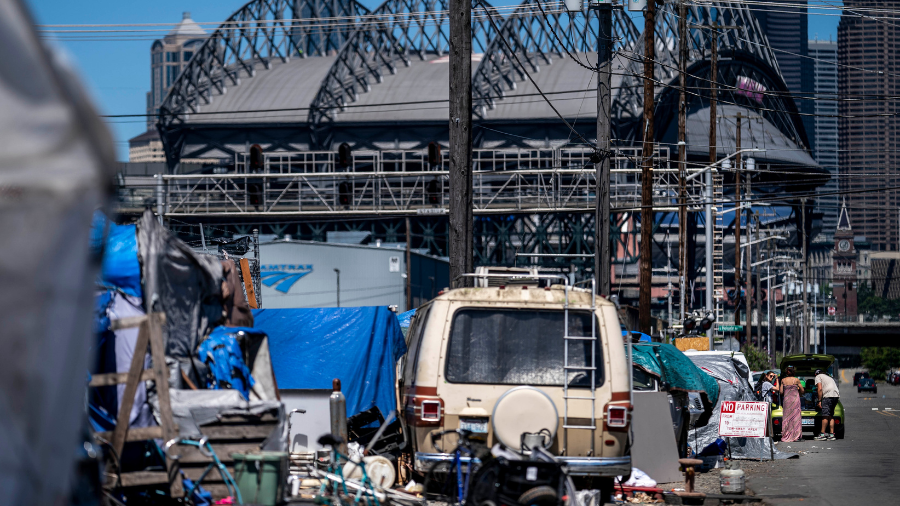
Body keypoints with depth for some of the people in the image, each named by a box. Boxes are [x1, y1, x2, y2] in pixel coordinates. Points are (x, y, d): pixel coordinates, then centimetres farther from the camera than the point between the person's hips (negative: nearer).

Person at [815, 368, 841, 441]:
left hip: (828, 395, -8)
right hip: (836, 395, 8)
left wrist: (819, 401, -3)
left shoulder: (818, 377, 10)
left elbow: (820, 389, -3)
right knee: (831, 415, 12)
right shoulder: (829, 377, 33)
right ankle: (831, 434, 7)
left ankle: (822, 434, -8)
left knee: (825, 415, -7)